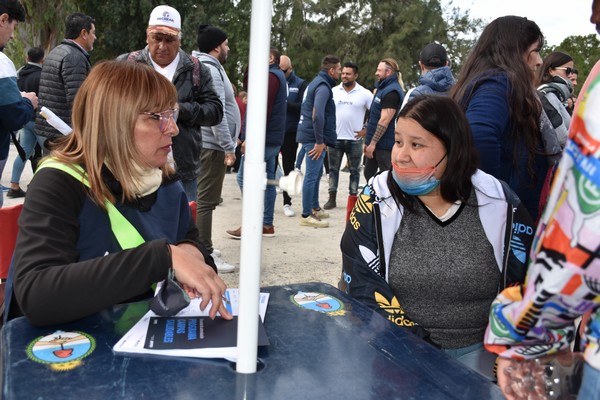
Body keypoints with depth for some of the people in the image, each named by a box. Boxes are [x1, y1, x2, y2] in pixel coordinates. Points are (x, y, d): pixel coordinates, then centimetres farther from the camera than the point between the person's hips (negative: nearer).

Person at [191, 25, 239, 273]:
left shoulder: (209, 68, 19)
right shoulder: (211, 70, -14)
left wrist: (229, 142, 23)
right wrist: (228, 147, -21)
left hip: (209, 143, 11)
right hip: (213, 145, -11)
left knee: (204, 198, 16)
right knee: (207, 200, -8)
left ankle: (202, 247, 26)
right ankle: (205, 255, -5)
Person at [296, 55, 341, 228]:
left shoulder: (317, 82, 17)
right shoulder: (323, 87, -15)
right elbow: (317, 115, -27)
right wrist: (319, 141, -22)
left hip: (309, 135, 10)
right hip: (314, 138, -10)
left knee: (316, 173, 20)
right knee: (312, 175, -5)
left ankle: (315, 208, 32)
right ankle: (306, 215, 1)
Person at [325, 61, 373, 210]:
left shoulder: (364, 93, -2)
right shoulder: (334, 91, 4)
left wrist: (366, 129, -6)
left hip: (355, 139, -2)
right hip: (335, 138, 2)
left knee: (354, 170, 7)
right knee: (333, 169, 7)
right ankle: (332, 198, 15)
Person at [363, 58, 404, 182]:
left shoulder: (391, 91, -16)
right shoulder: (383, 89, 16)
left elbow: (384, 121, -23)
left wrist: (373, 143, -22)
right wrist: (368, 141, 20)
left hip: (384, 145, -10)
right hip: (376, 143, 10)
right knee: (369, 174, 17)